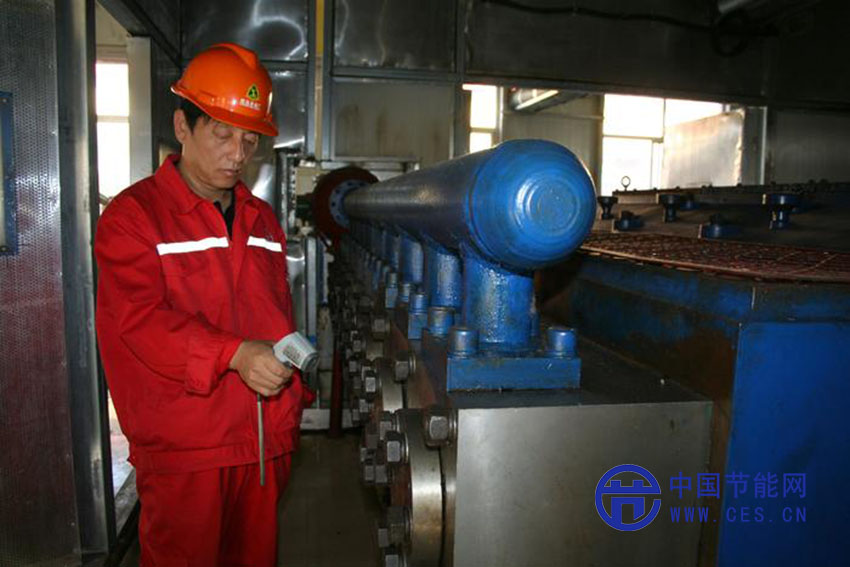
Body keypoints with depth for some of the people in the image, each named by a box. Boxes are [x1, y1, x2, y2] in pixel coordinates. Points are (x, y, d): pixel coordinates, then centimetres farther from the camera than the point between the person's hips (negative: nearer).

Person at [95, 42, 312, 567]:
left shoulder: (262, 219, 14)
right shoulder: (133, 215, -5)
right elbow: (142, 318, -17)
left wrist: (295, 397, 12)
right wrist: (235, 353, -30)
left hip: (266, 440, 6)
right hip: (183, 449, -5)